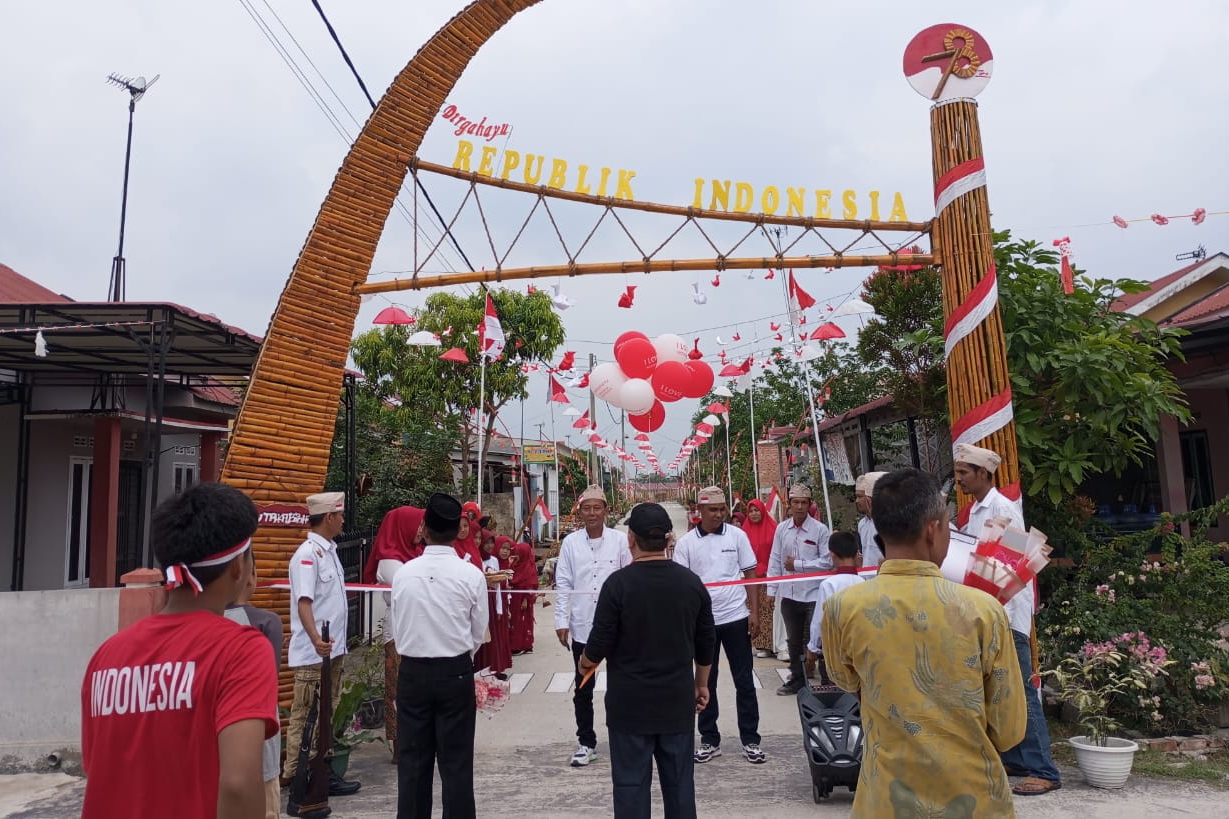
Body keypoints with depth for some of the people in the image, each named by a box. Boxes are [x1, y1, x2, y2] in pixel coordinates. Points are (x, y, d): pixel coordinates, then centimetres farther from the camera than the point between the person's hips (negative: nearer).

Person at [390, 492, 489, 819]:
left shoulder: (403, 573, -6)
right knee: (456, 763, 6)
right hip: (456, 672, -2)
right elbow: (478, 633, -2)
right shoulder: (471, 574, -11)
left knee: (412, 761, 12)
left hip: (412, 672, 2)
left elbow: (397, 630, 3)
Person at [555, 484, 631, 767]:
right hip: (582, 626, 1)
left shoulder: (620, 540, -4)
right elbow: (563, 584, 1)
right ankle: (586, 743, 24)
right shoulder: (570, 542, -1)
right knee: (583, 689, 11)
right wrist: (562, 621, -2)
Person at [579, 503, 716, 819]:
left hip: (630, 702, -4)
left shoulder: (619, 582, -14)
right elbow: (706, 642, 6)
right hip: (677, 700, 4)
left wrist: (585, 662, 10)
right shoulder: (691, 581, -1)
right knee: (679, 782, 13)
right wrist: (701, 683, 20)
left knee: (631, 784, 5)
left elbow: (601, 643, -11)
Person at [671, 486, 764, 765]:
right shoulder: (686, 543, -3)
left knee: (744, 680, 6)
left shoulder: (737, 535, -1)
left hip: (735, 617, 0)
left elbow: (750, 573, 3)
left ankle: (750, 740, 17)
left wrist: (754, 611, -2)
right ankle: (709, 741, 22)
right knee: (706, 682, 10)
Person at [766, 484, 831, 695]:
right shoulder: (782, 529, 3)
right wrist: (772, 589, 5)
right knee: (794, 641, 17)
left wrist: (798, 564, -12)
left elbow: (827, 561, -12)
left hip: (813, 595, -4)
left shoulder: (820, 530, -8)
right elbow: (775, 560, 7)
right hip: (788, 594, 5)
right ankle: (797, 679, 31)